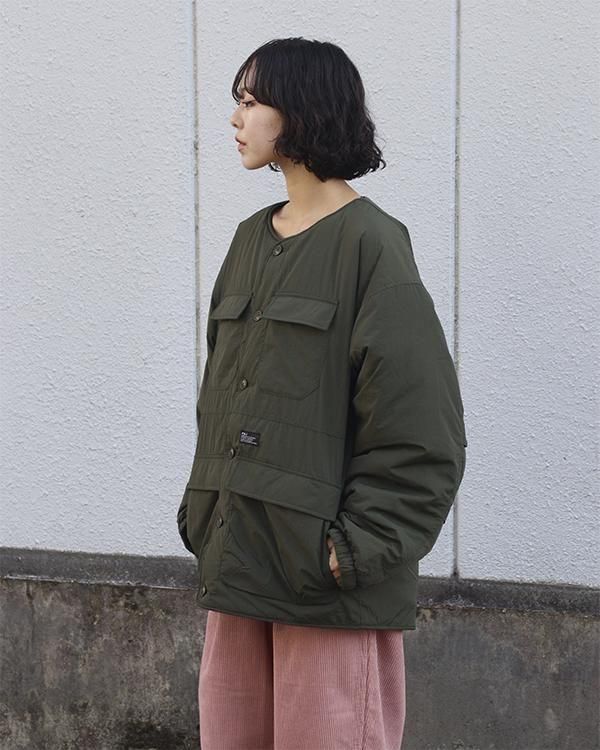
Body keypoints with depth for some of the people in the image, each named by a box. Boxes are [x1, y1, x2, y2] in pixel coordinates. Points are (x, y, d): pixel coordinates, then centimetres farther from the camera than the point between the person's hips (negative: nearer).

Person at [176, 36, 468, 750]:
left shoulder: (369, 243, -9)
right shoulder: (252, 240, 13)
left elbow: (420, 429, -13)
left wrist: (359, 545, -16)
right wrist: (204, 512, 11)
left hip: (326, 581, -7)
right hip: (238, 561, 7)